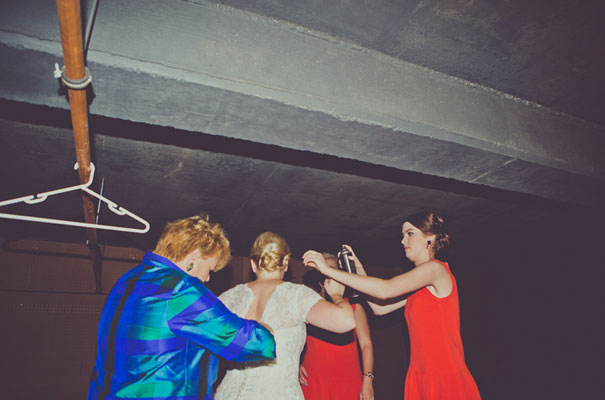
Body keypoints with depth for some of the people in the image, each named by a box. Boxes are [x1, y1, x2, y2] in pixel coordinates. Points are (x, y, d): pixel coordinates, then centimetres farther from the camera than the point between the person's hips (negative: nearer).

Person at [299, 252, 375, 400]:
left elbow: (366, 343, 0)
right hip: (313, 381, 0)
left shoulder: (352, 304, 3)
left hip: (348, 380, 0)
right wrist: (296, 365, -2)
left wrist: (367, 381, -7)